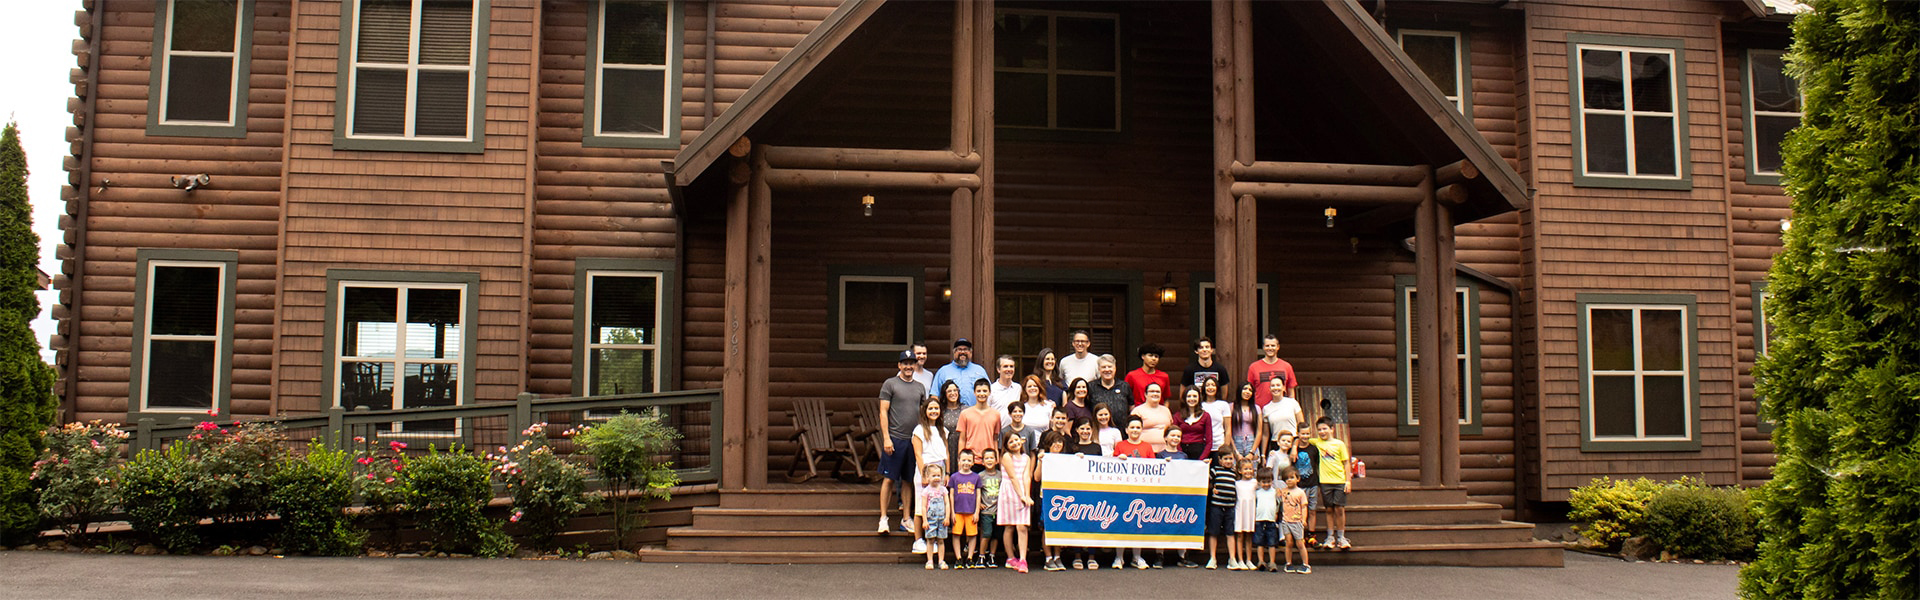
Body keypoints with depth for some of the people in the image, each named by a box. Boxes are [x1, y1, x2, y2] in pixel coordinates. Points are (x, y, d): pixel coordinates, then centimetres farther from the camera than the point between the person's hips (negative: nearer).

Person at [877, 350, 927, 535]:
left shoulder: (920, 387, 14)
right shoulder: (890, 384, 0)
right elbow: (883, 412, -4)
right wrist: (886, 437, -12)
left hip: (914, 440, 4)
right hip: (895, 438, -4)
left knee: (908, 480, 9)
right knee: (889, 478, -4)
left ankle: (906, 519, 16)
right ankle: (883, 518, 3)